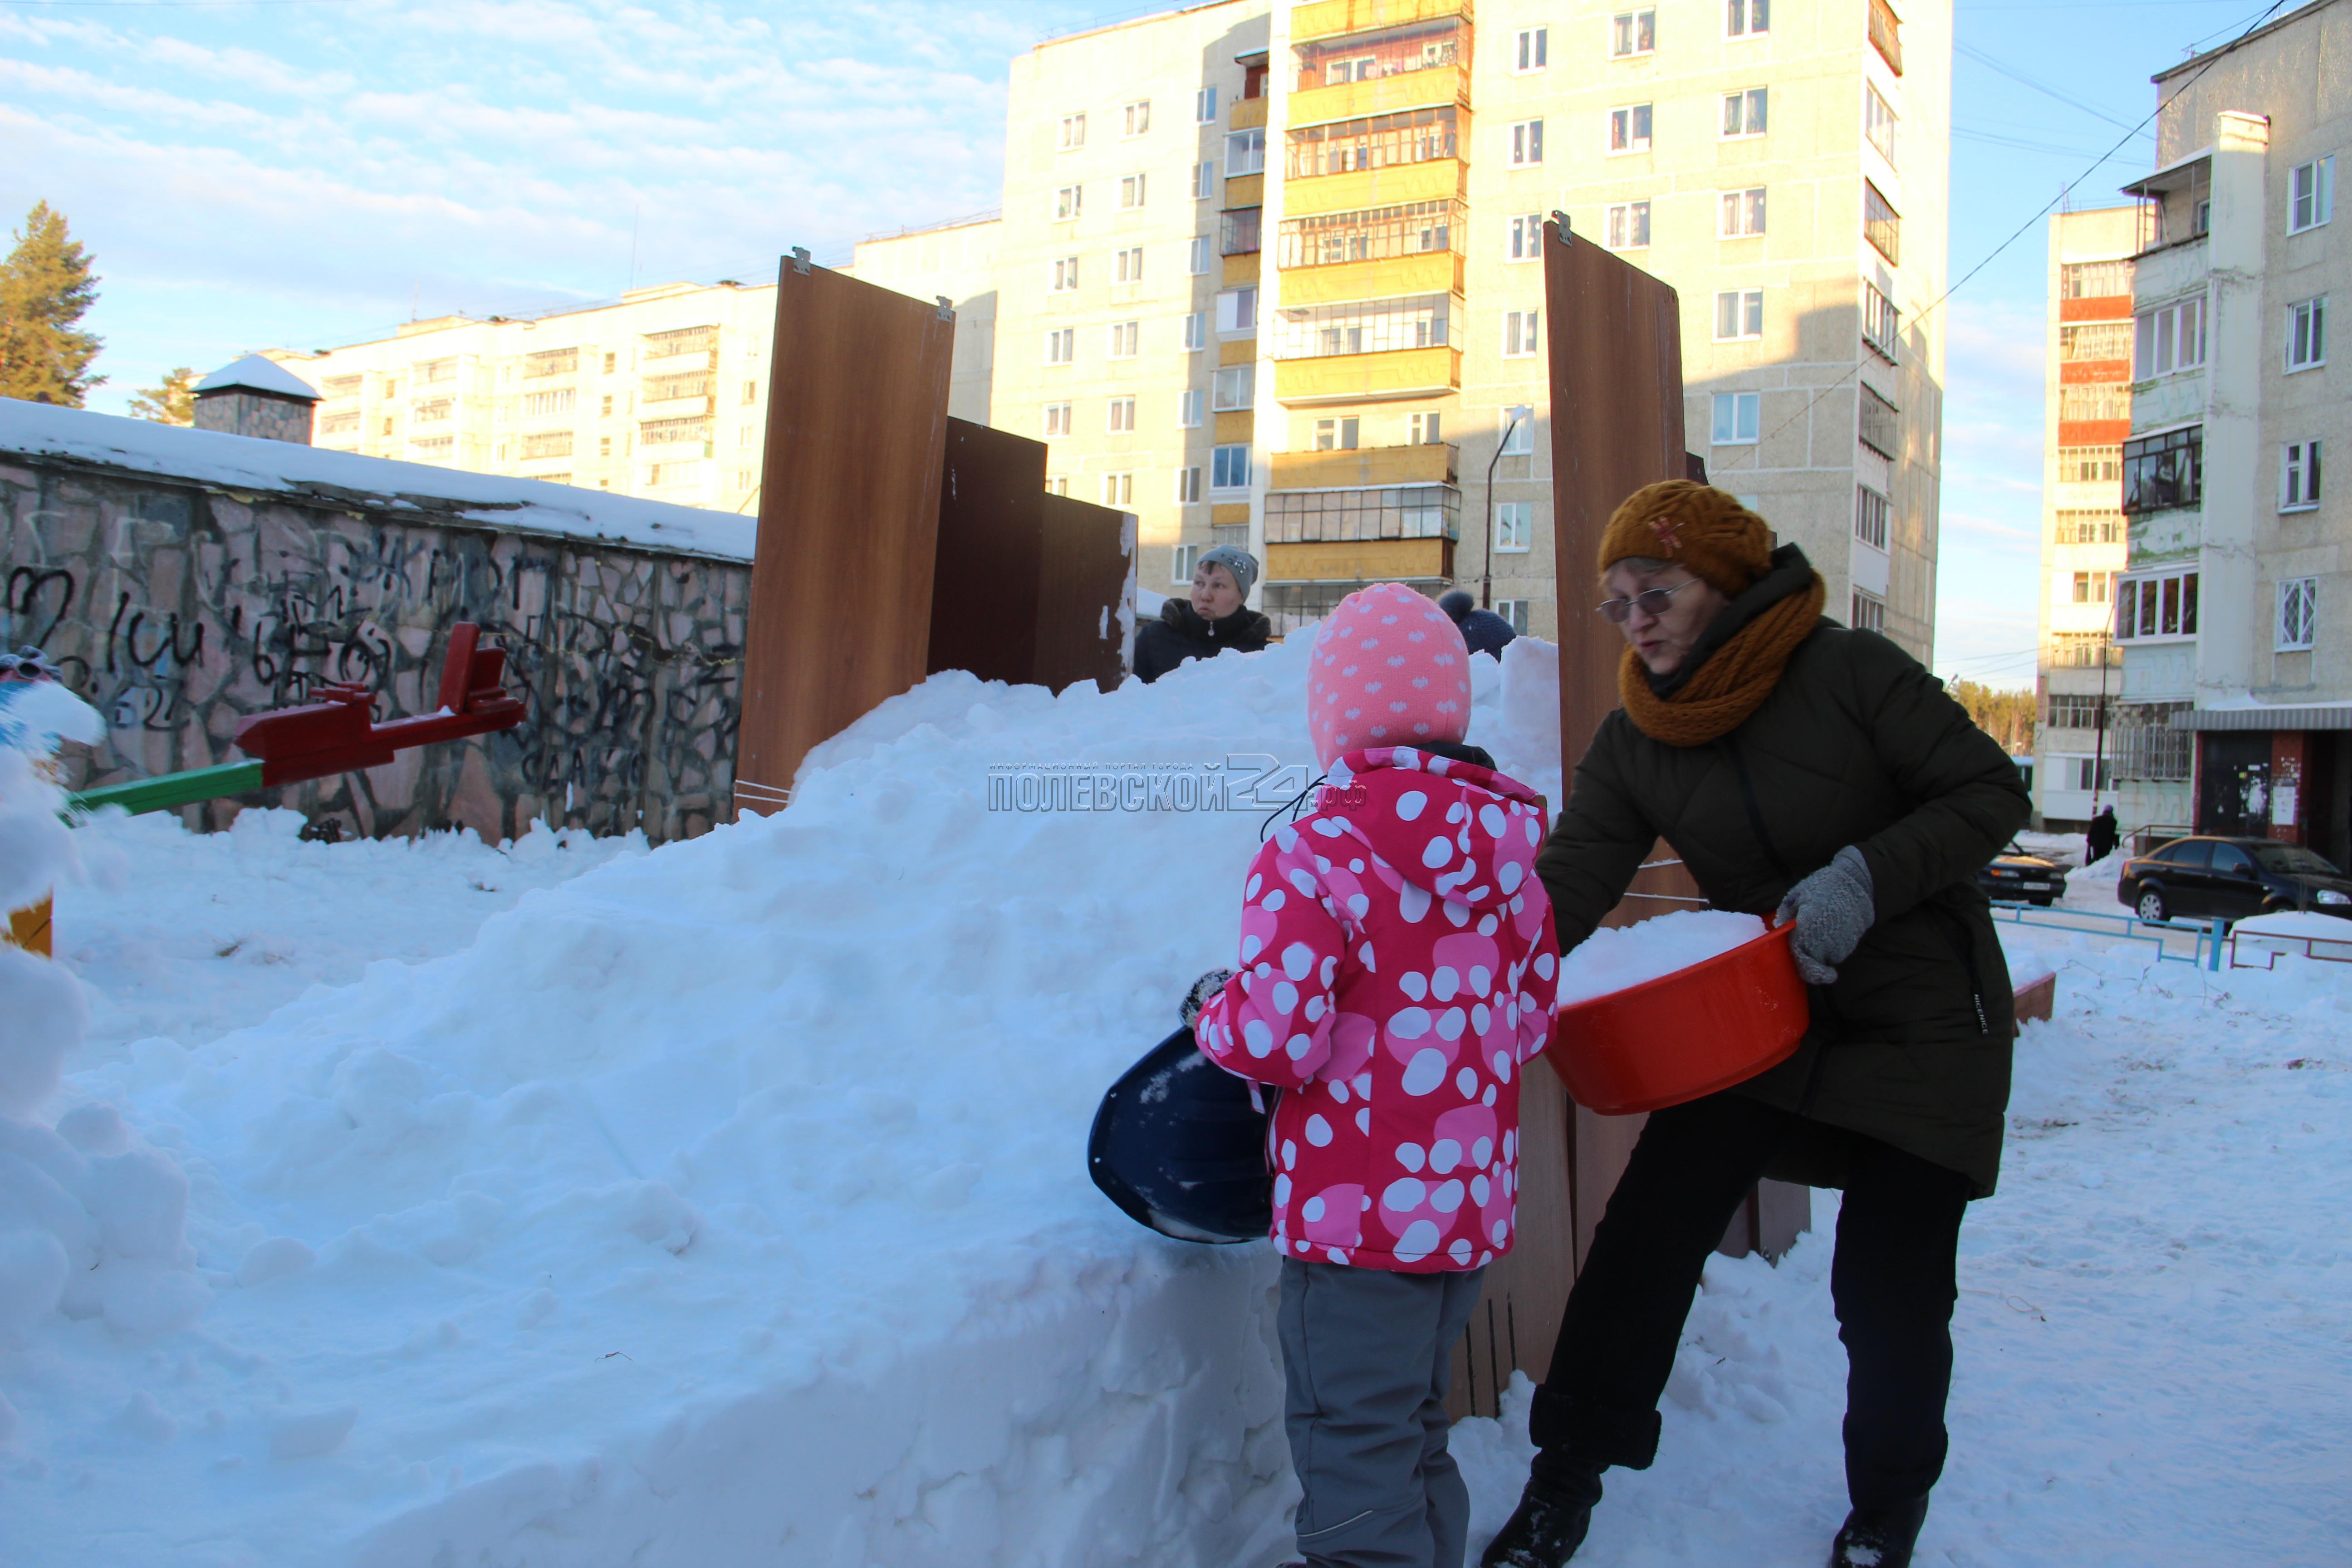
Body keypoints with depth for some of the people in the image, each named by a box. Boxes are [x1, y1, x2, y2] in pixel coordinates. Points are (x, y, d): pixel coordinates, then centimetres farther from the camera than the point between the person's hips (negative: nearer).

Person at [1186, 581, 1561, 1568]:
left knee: (1356, 1460, 4)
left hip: (1359, 1215, -7)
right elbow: (1528, 1018, 13)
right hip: (1474, 1203, 8)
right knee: (1416, 1435, 24)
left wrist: (1214, 1010, 1)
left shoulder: (1312, 854, -17)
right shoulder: (1510, 854, 6)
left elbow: (1279, 1038, -19)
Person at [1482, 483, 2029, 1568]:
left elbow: (1990, 794, -11)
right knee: (1651, 1226, -7)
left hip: (1924, 1019, -3)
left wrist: (1864, 878, -26)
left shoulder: (1849, 673, -16)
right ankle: (1569, 1475, 10)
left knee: (1887, 1289, 2)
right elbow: (1567, 886, -12)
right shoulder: (1634, 746, -4)